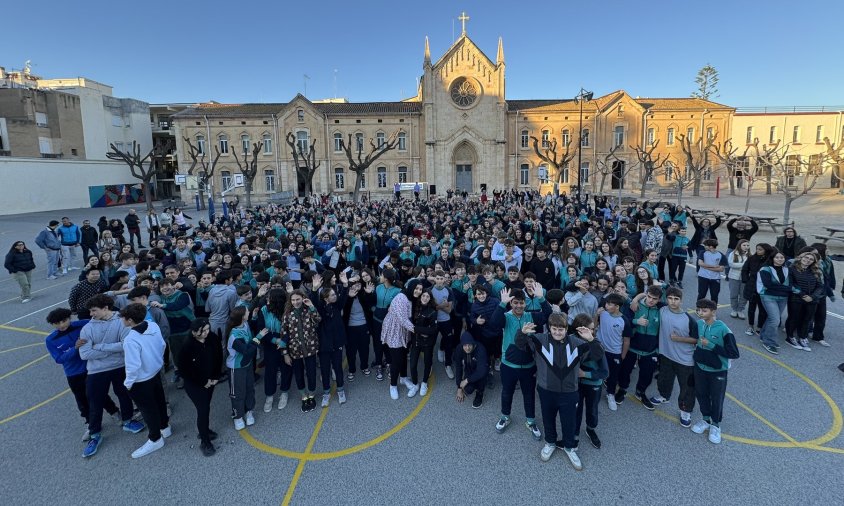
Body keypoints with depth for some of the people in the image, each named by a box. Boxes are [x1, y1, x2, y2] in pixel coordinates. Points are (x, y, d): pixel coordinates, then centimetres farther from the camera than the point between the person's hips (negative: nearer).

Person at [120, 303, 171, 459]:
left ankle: (155, 439, 30)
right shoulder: (153, 326, -13)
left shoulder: (130, 339, -33)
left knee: (147, 408, 12)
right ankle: (165, 427, 46)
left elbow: (133, 366, -29)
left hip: (141, 380, -7)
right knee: (159, 401, 26)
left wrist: (128, 383, -12)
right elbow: (162, 345, 2)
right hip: (156, 372, 7)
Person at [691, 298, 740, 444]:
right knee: (701, 395, 18)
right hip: (700, 368, 4)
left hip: (718, 371, -4)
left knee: (717, 399, 12)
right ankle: (706, 420, 41)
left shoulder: (723, 330, -23)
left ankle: (715, 425, 34)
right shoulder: (698, 324, -9)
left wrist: (711, 346, -25)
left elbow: (734, 354, -21)